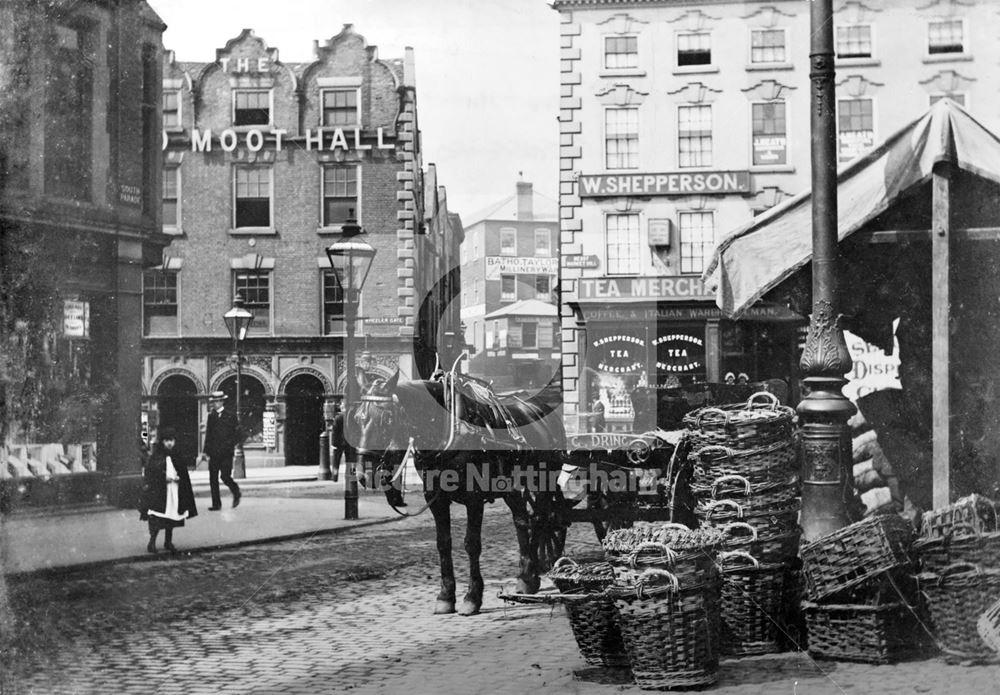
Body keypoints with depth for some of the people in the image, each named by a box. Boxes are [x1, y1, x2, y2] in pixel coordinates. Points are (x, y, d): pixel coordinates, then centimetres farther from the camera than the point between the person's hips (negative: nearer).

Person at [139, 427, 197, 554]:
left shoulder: (177, 456, 9)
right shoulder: (155, 456, -4)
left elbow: (184, 473, 14)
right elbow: (148, 473, -7)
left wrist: (177, 478, -6)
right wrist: (164, 478, -15)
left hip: (175, 492, 4)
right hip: (158, 491, -4)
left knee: (172, 518, 8)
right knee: (157, 519, -9)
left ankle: (168, 541, 19)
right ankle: (152, 542, 1)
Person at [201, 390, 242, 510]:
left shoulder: (231, 415, 1)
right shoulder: (211, 416, 13)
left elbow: (237, 433, 1)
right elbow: (208, 434, 14)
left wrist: (231, 444, -11)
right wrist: (206, 451, 9)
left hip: (226, 452, -4)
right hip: (214, 453, 4)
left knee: (225, 476, -10)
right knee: (213, 479, 0)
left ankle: (236, 492, 19)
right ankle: (216, 504, 6)